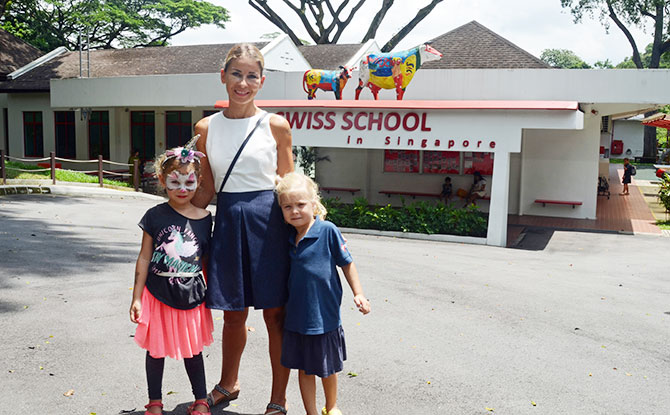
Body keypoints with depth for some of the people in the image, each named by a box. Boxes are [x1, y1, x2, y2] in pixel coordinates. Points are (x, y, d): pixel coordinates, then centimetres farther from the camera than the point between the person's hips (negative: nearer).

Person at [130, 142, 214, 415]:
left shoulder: (204, 218, -3)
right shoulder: (155, 216, -7)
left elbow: (205, 260, 6)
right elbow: (144, 258, -3)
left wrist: (212, 295, 9)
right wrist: (136, 297, -3)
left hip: (191, 297, 1)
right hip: (158, 294, -1)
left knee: (192, 350, 13)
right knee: (156, 349, 12)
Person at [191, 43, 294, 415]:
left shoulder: (275, 126, -2)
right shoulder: (206, 128, 5)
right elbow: (205, 189, 10)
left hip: (267, 220, -2)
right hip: (227, 221, 3)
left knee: (275, 314, 5)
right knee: (233, 313, 16)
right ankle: (228, 385, 40)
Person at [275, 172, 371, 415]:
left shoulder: (328, 231, -13)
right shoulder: (290, 237, 2)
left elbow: (346, 263, -4)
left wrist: (358, 294, -4)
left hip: (325, 314, -4)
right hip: (297, 315, 4)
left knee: (327, 369, 14)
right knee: (304, 369, 12)